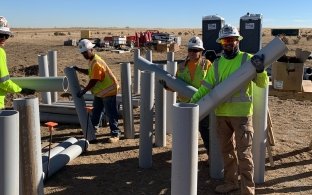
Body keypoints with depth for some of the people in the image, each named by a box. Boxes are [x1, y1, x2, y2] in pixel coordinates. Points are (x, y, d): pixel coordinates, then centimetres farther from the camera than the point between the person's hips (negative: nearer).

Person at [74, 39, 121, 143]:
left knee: (111, 113, -5)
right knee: (96, 111, 23)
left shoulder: (96, 63, -26)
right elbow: (90, 72, 24)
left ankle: (115, 134, 2)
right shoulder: (92, 60, 6)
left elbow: (93, 81, -26)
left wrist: (83, 91, -19)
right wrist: (78, 69, 14)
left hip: (108, 90, -10)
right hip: (99, 91, 10)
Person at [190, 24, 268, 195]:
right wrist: (192, 102, -3)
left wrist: (260, 69, -25)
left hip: (242, 113, -5)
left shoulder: (247, 59, -4)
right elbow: (206, 87, 8)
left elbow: (263, 84, -6)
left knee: (243, 152, -2)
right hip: (221, 114, 5)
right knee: (227, 150, 16)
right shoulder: (217, 63, 8)